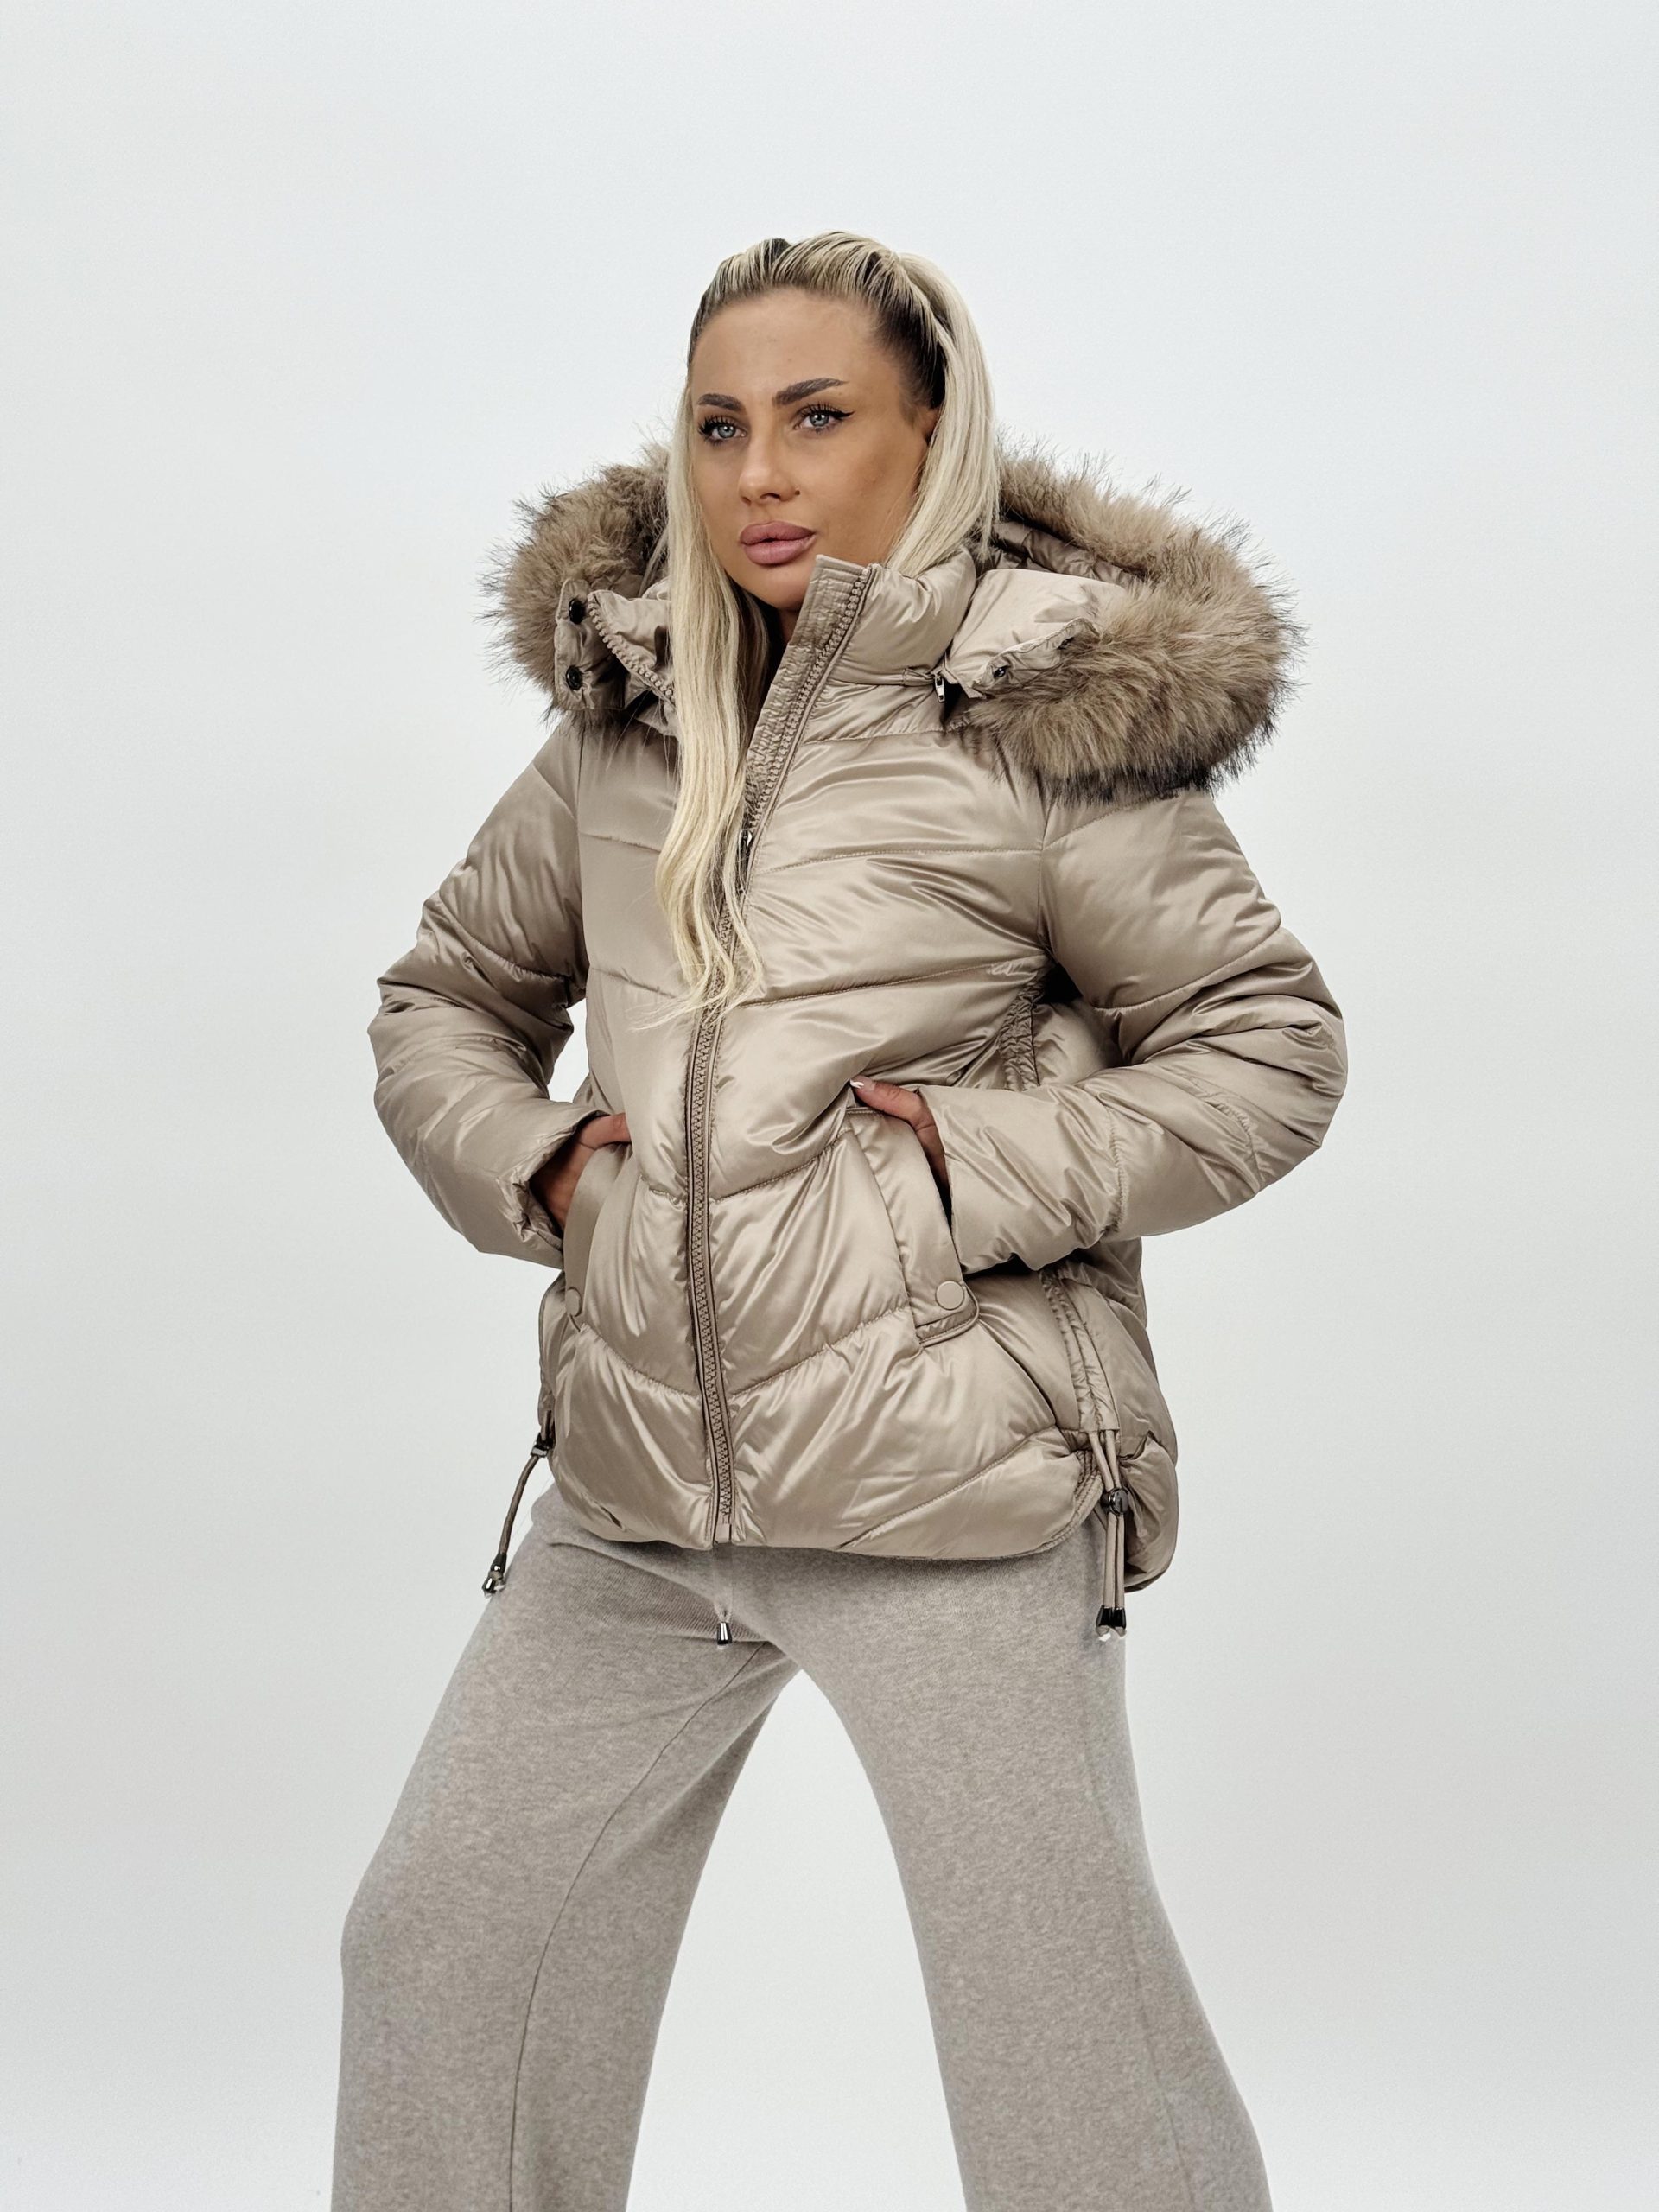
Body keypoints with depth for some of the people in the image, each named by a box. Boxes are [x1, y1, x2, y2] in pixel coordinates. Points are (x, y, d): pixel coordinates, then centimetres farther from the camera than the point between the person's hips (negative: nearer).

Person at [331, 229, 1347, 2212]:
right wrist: (524, 1164, 3)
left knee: (1064, 2029, 4)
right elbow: (442, 994, 21)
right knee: (437, 1948, 16)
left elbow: (1270, 1048, -2)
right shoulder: (623, 711, 9)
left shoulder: (1042, 711, -6)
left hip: (950, 1492, -5)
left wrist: (992, 1166, -12)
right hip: (635, 1483, 6)